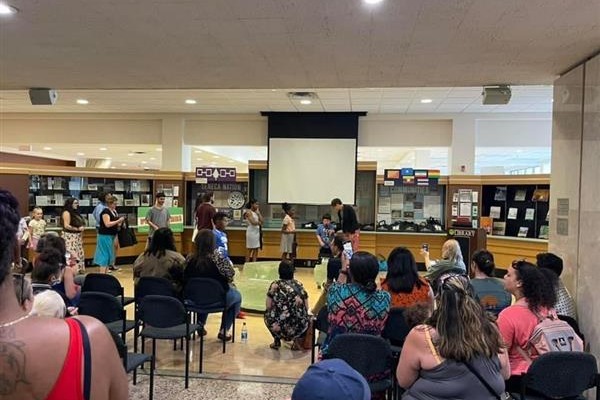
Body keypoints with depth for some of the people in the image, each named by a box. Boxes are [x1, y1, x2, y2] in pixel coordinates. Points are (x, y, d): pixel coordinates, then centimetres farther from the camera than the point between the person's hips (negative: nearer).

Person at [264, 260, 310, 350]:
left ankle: (277, 341, 19)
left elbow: (268, 307, 4)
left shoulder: (275, 284, 2)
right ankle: (296, 340, 14)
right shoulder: (299, 285, 9)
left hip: (281, 326, -1)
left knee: (268, 314, 29)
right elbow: (306, 308, 10)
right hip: (300, 328, 1)